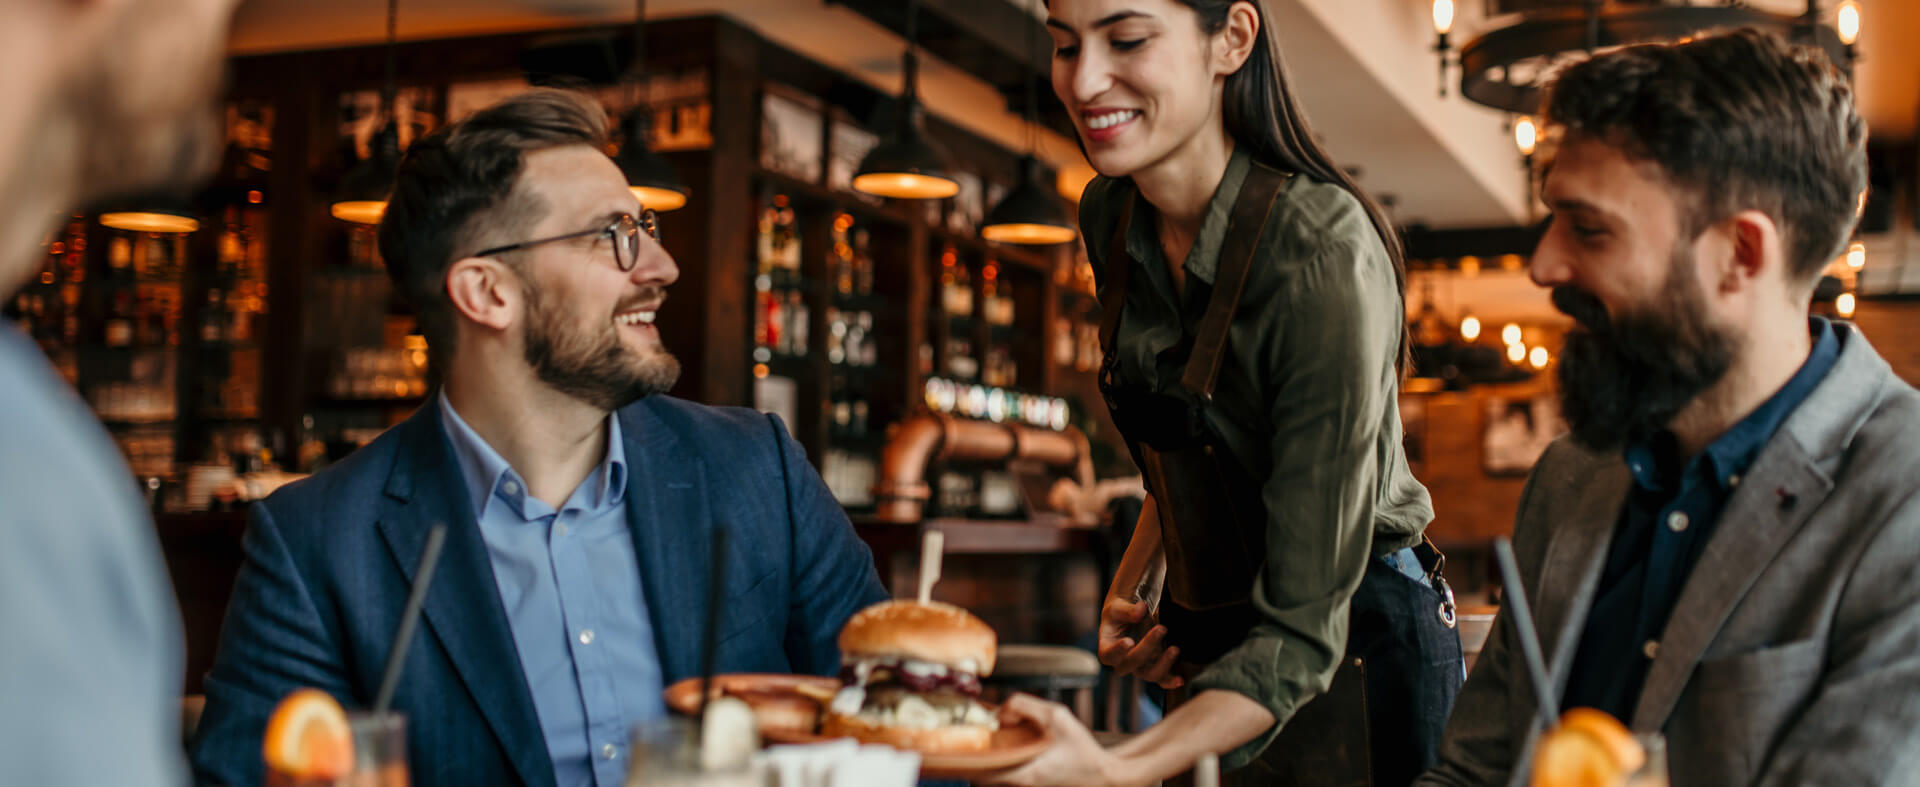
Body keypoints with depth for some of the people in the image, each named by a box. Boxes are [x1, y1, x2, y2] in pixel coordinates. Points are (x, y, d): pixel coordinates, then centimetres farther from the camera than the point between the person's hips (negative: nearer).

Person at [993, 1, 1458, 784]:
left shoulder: (1325, 257, -28)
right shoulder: (1108, 218, -6)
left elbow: (1303, 626, -30)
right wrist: (1133, 582, -3)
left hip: (1354, 646, -6)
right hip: (1208, 642, 6)